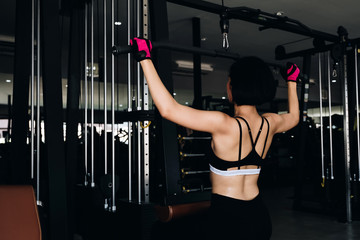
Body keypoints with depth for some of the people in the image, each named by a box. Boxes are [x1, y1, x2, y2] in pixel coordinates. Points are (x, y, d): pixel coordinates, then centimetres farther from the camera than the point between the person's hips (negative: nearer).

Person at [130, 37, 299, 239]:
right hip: (259, 216, 7)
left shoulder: (225, 125, -22)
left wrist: (145, 59, -21)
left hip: (227, 217, -6)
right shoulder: (270, 124, -2)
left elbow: (169, 109, -26)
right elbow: (294, 116, 24)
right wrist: (292, 81, 37)